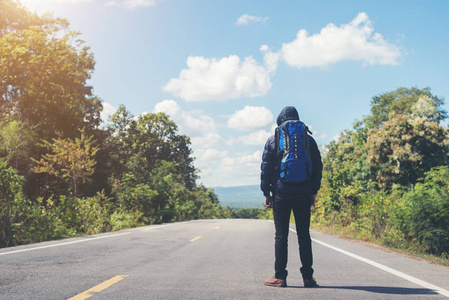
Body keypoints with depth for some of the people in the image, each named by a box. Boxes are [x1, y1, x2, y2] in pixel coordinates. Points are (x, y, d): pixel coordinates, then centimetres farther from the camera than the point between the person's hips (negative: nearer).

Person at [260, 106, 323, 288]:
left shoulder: (273, 141, 3)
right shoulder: (308, 140, 8)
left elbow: (266, 168, 1)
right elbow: (318, 167, 8)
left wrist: (266, 192, 5)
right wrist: (314, 191, 13)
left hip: (281, 193, -2)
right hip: (303, 194, 2)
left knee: (281, 235, 2)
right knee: (304, 235, 6)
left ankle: (280, 276, 2)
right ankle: (307, 277, 6)